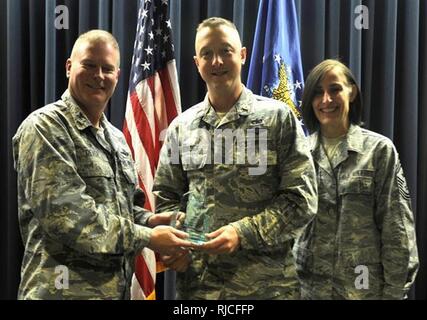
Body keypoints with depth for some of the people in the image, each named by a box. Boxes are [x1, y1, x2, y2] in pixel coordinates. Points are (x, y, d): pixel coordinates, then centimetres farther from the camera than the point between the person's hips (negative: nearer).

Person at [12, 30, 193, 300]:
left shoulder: (116, 138, 13)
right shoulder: (45, 127, -12)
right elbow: (65, 214, -22)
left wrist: (148, 220, -1)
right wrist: (148, 237, -19)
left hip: (116, 287, 8)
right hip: (63, 289, -8)